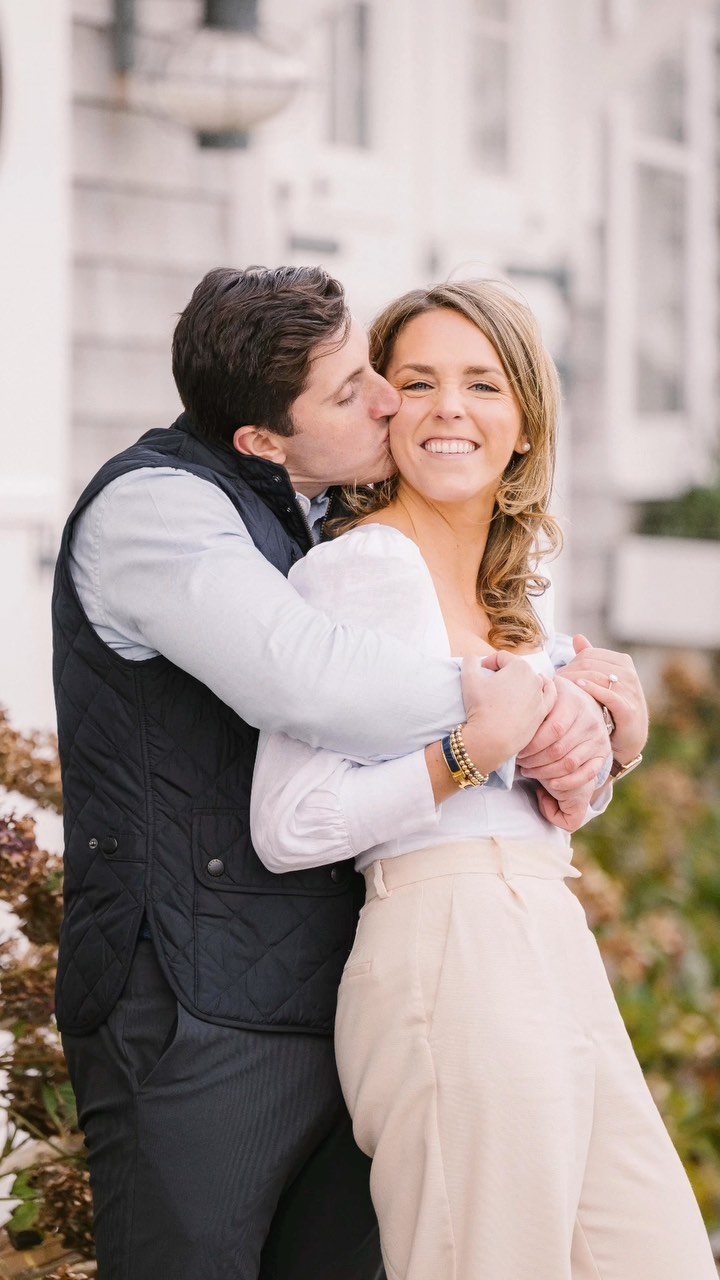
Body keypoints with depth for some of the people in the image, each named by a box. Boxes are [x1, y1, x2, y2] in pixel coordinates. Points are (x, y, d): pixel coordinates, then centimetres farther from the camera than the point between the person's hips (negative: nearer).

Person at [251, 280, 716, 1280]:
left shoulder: (522, 591, 19)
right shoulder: (359, 567, -6)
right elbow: (289, 826, -14)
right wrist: (476, 747, -15)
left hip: (556, 955, 8)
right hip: (446, 960, -8)